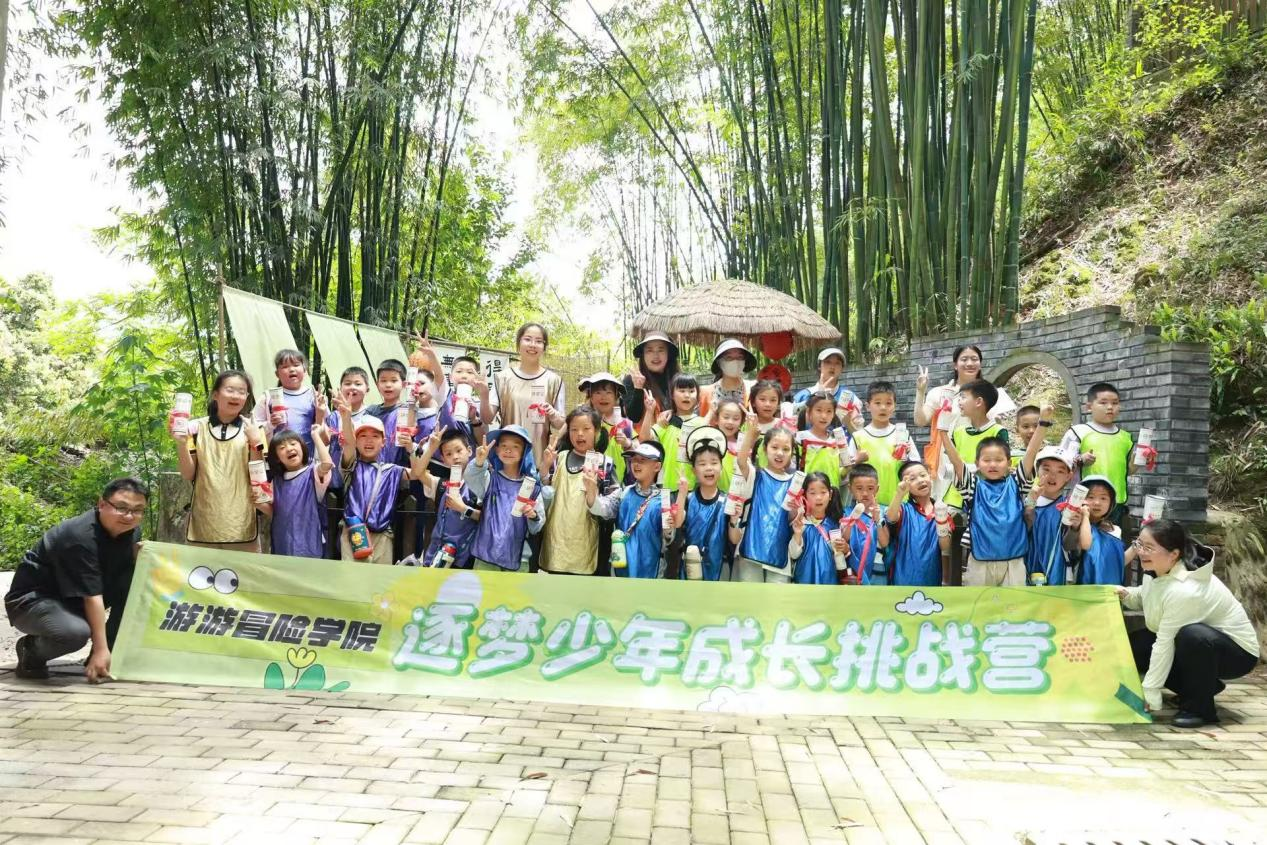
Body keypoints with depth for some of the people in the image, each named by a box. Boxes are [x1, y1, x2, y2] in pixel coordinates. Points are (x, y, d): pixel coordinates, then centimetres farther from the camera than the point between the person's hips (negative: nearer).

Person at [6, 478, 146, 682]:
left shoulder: (131, 531, -5)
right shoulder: (81, 537, -28)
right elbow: (92, 596, -30)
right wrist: (100, 650, -31)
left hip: (74, 600, 8)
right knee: (76, 631, -36)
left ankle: (112, 653, 2)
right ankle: (31, 653, -3)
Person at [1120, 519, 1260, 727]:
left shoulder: (1184, 591, -33)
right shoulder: (1157, 571, -9)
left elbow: (1165, 644, -28)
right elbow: (1143, 598, 13)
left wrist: (1151, 691, -22)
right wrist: (1126, 595, -11)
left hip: (1237, 651, -9)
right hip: (1199, 646, 9)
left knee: (1192, 635, -39)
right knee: (1134, 645, -3)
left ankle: (1200, 707, -16)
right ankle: (1203, 685, 10)